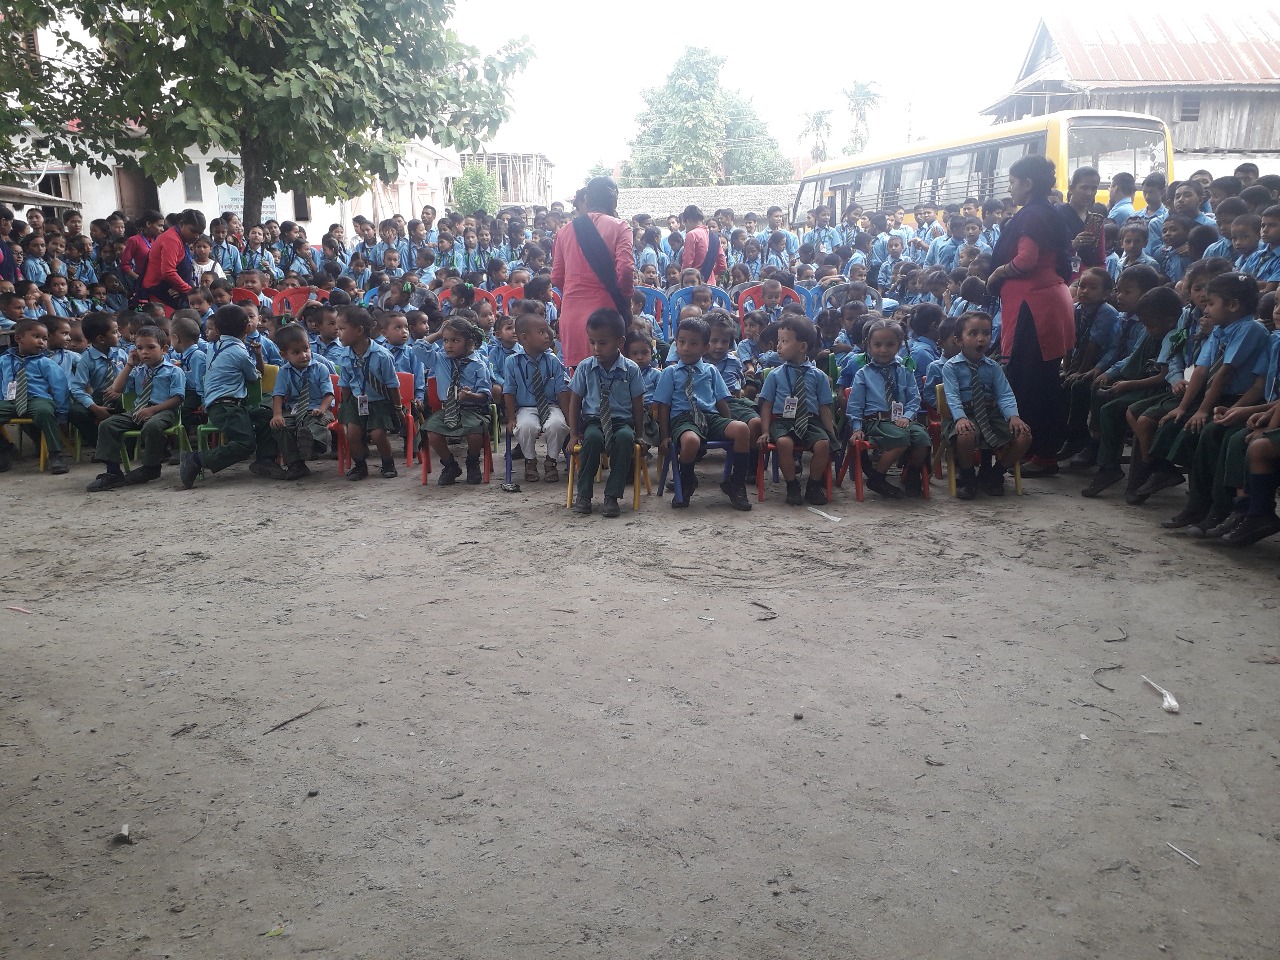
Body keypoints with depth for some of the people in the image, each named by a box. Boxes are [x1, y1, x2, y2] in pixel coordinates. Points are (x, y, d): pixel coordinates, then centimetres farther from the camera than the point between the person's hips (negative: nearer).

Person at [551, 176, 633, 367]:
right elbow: (625, 269, -13)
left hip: (572, 314, 3)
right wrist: (625, 298, 4)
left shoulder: (566, 230, 9)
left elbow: (556, 277, 10)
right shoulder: (619, 227, -2)